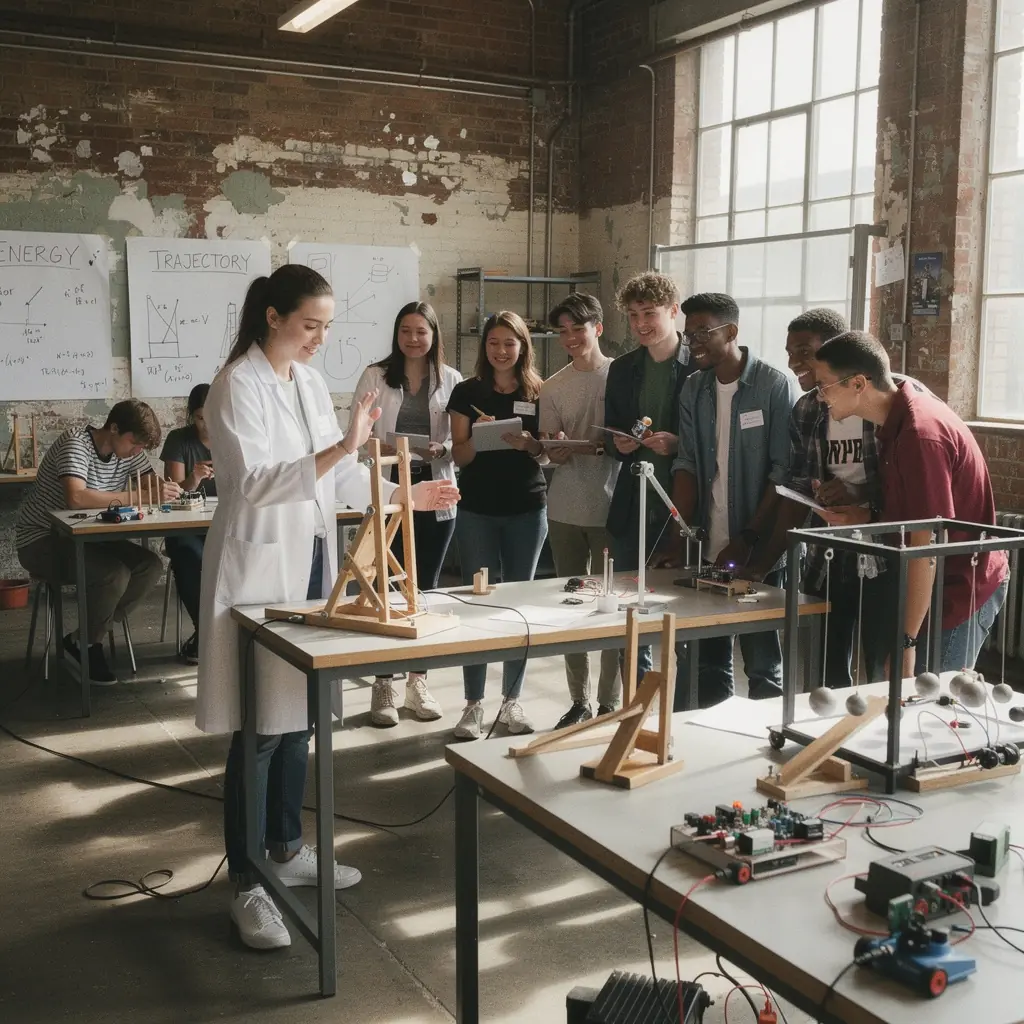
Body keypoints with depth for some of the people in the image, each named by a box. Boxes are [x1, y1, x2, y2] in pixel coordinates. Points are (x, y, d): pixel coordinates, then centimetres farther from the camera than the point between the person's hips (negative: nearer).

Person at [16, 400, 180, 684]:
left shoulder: (129, 451, 0)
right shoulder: (76, 442, -23)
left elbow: (154, 484, -1)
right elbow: (76, 497, -39)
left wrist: (166, 491, -27)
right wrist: (138, 496, -36)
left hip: (84, 537, 8)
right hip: (41, 542, -8)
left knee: (150, 566, -12)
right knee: (115, 574, -29)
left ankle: (86, 636, -1)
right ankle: (85, 644, -4)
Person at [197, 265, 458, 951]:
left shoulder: (311, 381, 11)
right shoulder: (239, 385, -12)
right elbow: (253, 481, -25)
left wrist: (404, 494, 6)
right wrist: (340, 450, -33)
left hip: (312, 561, 8)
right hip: (261, 567, -8)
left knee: (298, 716, 15)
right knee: (259, 727, -3)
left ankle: (286, 849, 30)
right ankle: (247, 883, 8)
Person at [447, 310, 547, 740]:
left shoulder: (539, 393, 5)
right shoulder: (467, 392, 2)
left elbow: (548, 452, 6)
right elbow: (460, 456, 0)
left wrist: (529, 444, -15)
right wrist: (480, 435, -20)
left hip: (527, 510, 1)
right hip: (477, 511, -1)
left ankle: (512, 701, 16)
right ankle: (473, 704, 6)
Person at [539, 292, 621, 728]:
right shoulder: (553, 387, 7)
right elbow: (553, 452, 4)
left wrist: (601, 447, -19)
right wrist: (558, 447, -19)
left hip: (612, 507, -4)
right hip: (566, 510, 4)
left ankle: (609, 702, 11)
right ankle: (579, 700, 20)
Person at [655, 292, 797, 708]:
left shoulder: (774, 386, -7)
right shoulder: (693, 390, 8)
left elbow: (783, 472, -10)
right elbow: (687, 465, 4)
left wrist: (748, 540, -16)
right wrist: (678, 539, -6)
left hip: (758, 552, -5)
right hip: (707, 549, 5)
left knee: (762, 664, 3)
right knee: (709, 663, 12)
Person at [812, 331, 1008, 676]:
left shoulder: (919, 433, -24)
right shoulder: (898, 419, 5)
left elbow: (927, 545, -25)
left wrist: (907, 639, -23)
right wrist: (868, 516, -1)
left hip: (958, 591, -9)